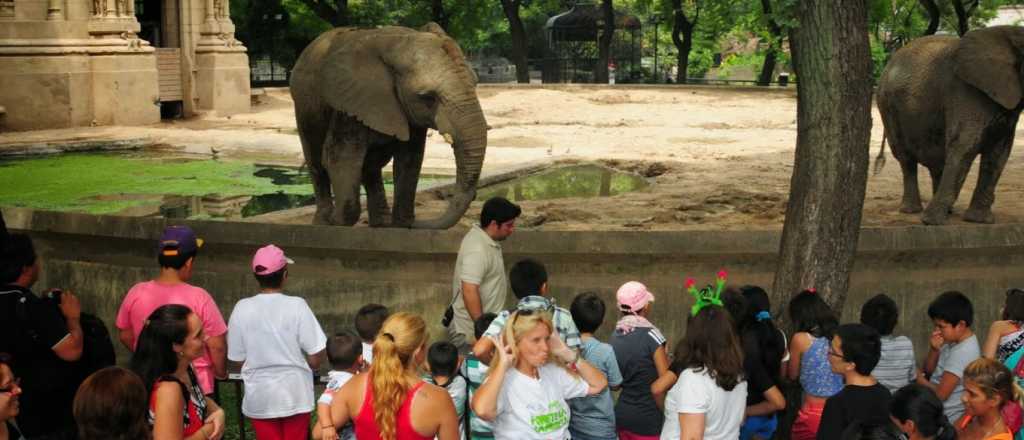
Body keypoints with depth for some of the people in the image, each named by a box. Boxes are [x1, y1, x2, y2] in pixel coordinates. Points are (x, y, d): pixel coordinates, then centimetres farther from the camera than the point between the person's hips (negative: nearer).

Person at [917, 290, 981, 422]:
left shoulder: (962, 352, -26)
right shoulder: (952, 341, 2)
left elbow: (941, 394, -25)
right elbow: (929, 372, 8)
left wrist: (920, 380, -6)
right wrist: (934, 349, -11)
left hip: (948, 420, -8)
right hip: (939, 413, 8)